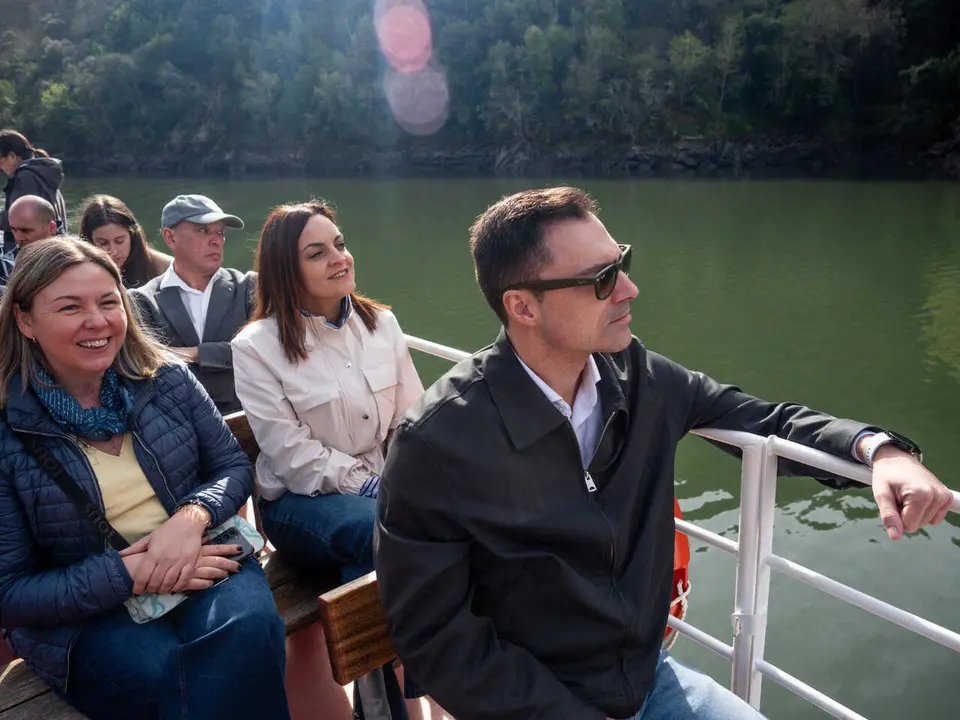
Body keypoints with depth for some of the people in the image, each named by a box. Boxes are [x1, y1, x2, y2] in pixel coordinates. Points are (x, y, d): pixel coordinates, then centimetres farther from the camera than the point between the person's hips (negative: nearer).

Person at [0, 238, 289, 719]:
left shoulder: (167, 379, 1)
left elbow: (234, 467, 7)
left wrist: (193, 516, -17)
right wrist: (127, 575, -19)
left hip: (199, 563, 3)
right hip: (81, 615, -2)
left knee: (247, 628, -31)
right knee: (173, 677, -33)